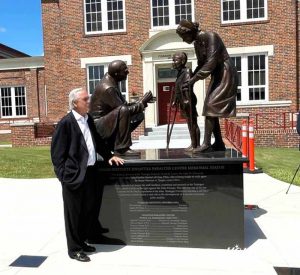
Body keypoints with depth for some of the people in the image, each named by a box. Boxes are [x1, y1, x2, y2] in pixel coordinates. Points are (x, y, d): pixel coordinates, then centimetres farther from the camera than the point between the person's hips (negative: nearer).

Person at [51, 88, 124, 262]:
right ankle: (74, 249, 23)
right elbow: (57, 153, -13)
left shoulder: (89, 119, 10)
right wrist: (64, 175, -14)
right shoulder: (66, 123, -13)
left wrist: (109, 156, 13)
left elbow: (98, 141, 21)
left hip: (90, 172, 8)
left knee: (90, 210, 17)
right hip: (74, 175, -8)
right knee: (74, 213, 7)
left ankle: (82, 241, 36)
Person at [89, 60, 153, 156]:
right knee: (123, 110, -33)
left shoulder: (110, 80, 5)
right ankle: (121, 149, -23)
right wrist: (142, 102, -15)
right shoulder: (107, 88, -23)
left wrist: (141, 103, -2)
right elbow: (123, 109, -24)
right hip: (99, 126, -9)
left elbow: (124, 104, 12)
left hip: (107, 121, 9)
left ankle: (112, 142, 9)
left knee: (139, 115, 6)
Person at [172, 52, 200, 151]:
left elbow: (188, 87, -20)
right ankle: (194, 144, 18)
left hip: (188, 101, -9)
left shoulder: (187, 71, -9)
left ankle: (196, 145, -1)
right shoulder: (180, 73, 17)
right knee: (190, 123, 11)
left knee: (193, 123, -5)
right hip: (184, 102, 9)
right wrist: (175, 100, 26)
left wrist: (187, 100, -27)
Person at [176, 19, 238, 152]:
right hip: (216, 76, 9)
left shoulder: (210, 36, -17)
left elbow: (211, 62, -27)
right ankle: (219, 143, 12)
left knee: (210, 106, -17)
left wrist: (193, 80, -30)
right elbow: (201, 64, 15)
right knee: (211, 108, 5)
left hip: (225, 74, -9)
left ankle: (206, 144, -17)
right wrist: (190, 79, 3)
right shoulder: (197, 43, 7)